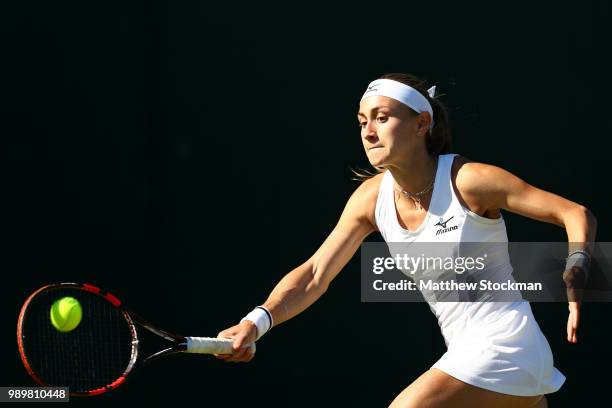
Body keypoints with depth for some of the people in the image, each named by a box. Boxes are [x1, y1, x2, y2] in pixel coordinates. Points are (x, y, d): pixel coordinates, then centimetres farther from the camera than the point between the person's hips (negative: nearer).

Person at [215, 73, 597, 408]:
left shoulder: (469, 180, -16)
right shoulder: (371, 197, 1)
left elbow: (577, 214, -12)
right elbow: (314, 275, -2)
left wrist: (575, 275, -31)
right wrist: (257, 322, -19)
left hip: (503, 345, -7)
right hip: (467, 353, 7)